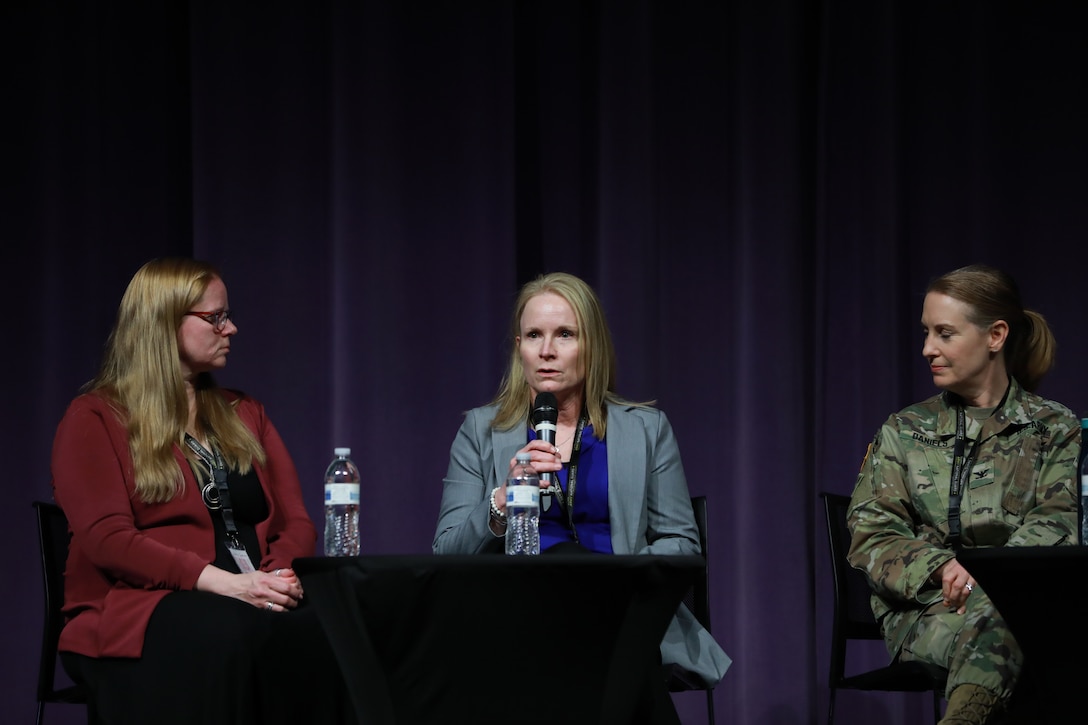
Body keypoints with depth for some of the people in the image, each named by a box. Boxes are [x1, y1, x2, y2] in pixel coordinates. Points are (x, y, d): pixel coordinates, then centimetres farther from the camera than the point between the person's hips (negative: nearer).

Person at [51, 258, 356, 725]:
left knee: (316, 631, -34)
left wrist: (281, 576, -8)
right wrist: (221, 582, -20)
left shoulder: (245, 415, 25)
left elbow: (296, 522, 18)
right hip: (141, 608, -5)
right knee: (232, 635, -41)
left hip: (256, 601, 5)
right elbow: (108, 540, -8)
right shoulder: (94, 419, 6)